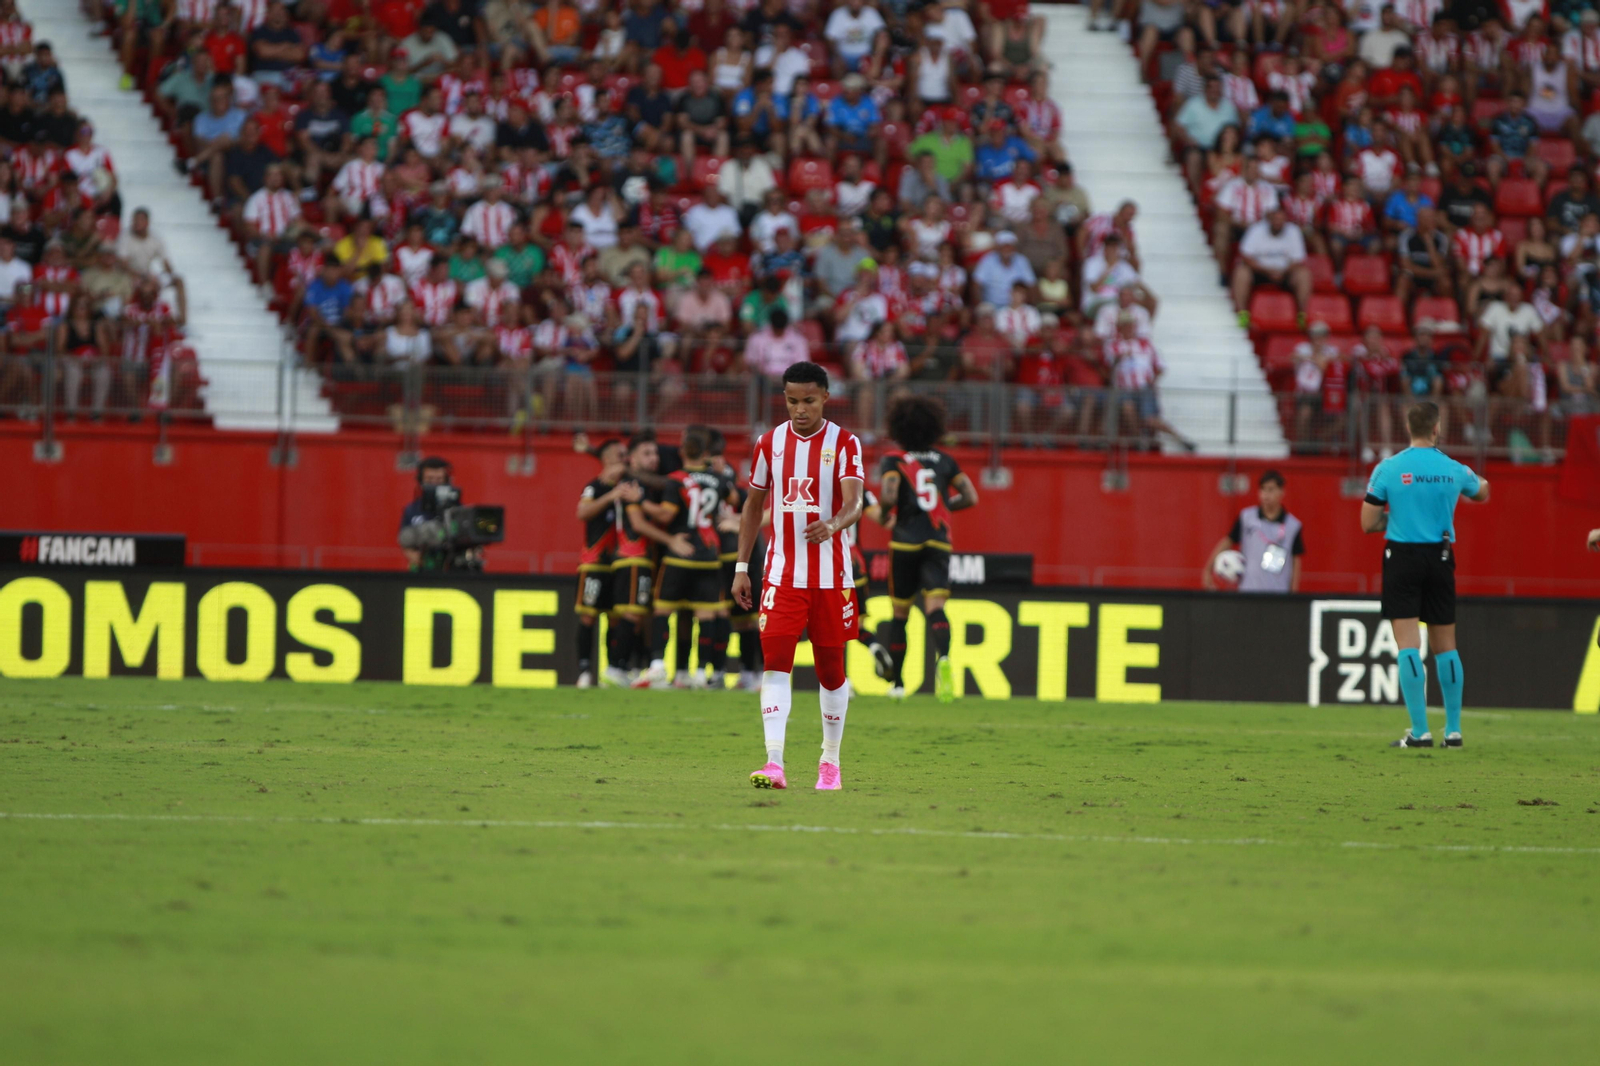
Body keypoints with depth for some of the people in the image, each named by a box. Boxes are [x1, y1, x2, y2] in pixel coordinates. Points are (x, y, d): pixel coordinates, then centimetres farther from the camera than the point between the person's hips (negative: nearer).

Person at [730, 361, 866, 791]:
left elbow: (853, 503, -17)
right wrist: (742, 567, 9)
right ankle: (774, 763, -21)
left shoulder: (844, 443, -4)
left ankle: (830, 761, 24)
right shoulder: (770, 443, 5)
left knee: (831, 669, 7)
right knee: (776, 662, -13)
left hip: (831, 574, -1)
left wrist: (833, 525, -39)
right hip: (781, 574, 1)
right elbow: (753, 505, 13)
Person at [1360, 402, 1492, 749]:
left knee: (1408, 645, -4)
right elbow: (1482, 493, 22)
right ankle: (1453, 730, 14)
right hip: (1440, 558, 2)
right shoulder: (1453, 470, 0)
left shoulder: (1387, 469, -7)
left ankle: (1420, 731, -11)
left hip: (1402, 557, -2)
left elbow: (1368, 524, -4)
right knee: (1445, 645, 12)